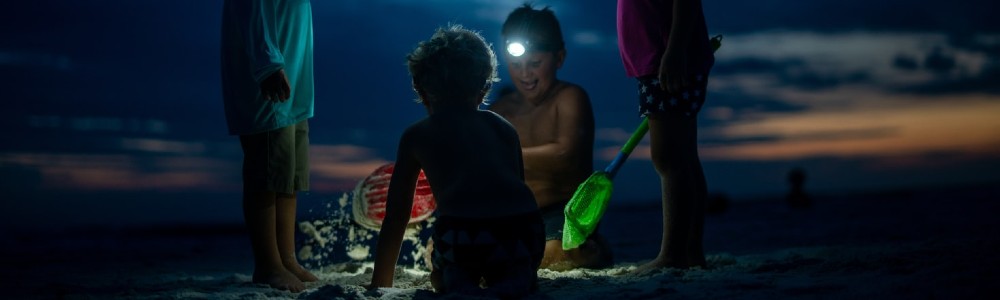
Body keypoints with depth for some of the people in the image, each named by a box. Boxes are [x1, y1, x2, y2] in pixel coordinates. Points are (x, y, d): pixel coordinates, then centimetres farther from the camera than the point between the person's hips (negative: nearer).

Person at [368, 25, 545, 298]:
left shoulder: (416, 135, 21)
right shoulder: (504, 129, 27)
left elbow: (395, 219, 23)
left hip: (463, 236, -1)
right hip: (524, 230, 1)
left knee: (446, 278, 32)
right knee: (518, 270, 33)